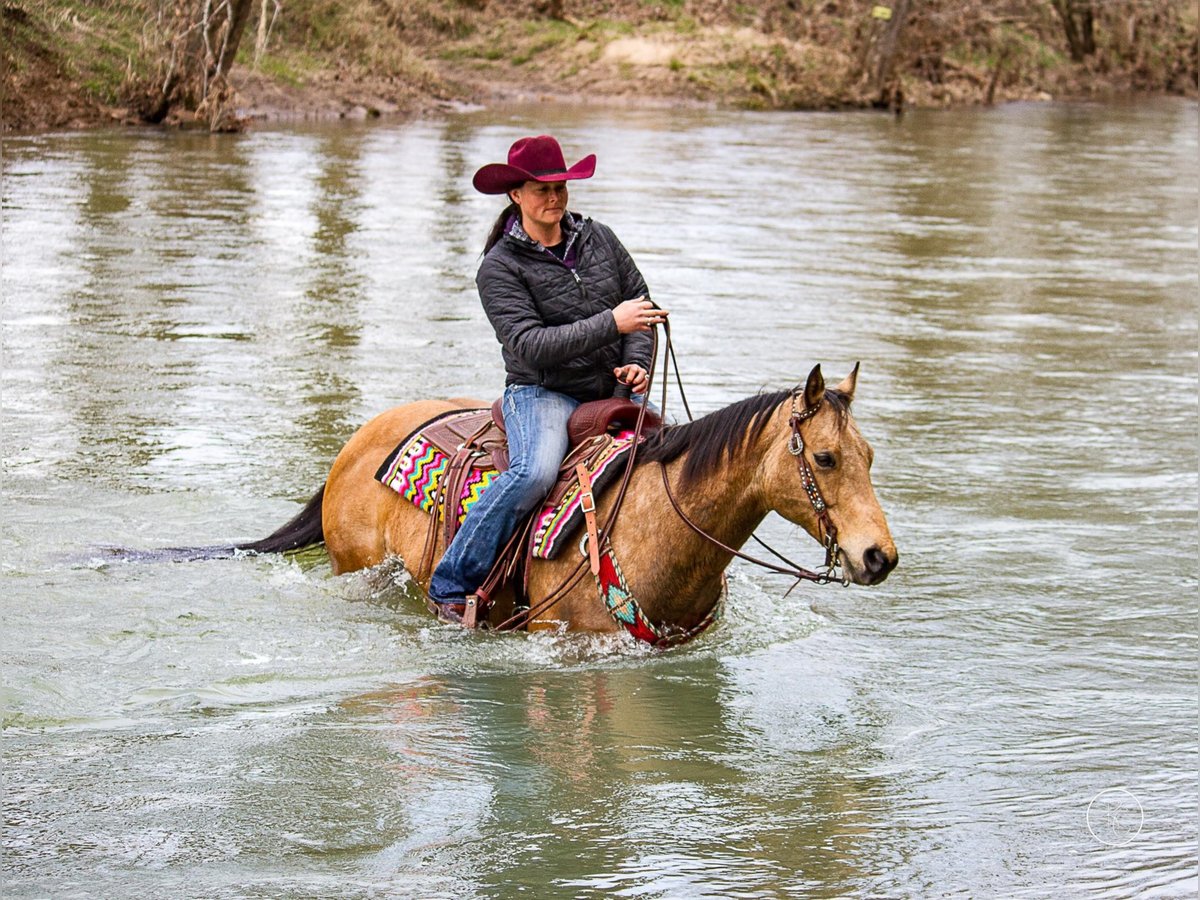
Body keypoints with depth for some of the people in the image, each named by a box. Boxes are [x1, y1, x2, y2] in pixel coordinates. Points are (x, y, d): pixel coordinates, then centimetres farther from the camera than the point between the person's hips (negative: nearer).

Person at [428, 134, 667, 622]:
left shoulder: (599, 239, 8)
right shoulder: (499, 268, -7)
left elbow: (641, 304, 14)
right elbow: (531, 346, -19)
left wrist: (636, 363, -5)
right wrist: (610, 324, -25)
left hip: (613, 390, 5)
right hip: (541, 392, -5)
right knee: (535, 471, -33)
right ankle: (453, 583, -23)